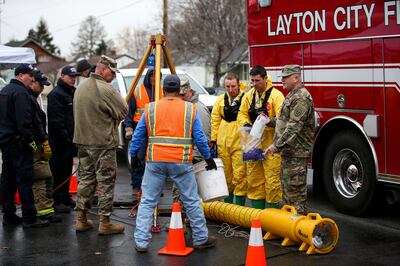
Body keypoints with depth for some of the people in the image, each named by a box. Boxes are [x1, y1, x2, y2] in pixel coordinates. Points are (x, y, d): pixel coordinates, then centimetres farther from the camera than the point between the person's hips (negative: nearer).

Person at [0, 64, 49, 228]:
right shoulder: (20, 92, -14)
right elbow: (23, 120, -22)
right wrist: (30, 140, -19)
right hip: (18, 141, -10)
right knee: (25, 179, -8)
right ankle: (29, 218, -7)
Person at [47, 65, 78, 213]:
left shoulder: (72, 92, 17)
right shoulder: (56, 94, -12)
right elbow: (56, 119, -20)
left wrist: (74, 137, 15)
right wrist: (65, 137, -22)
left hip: (69, 139, 9)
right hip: (59, 140, -9)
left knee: (67, 170, 16)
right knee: (59, 171, -6)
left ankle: (65, 198, 26)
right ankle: (57, 201, -1)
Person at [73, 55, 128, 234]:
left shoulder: (81, 87, 10)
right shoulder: (105, 89, -16)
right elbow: (123, 112, -13)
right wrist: (112, 118, 7)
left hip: (82, 141, 8)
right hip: (103, 143, -8)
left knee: (85, 179, 14)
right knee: (105, 182, 0)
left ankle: (81, 219, 19)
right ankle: (105, 223, 5)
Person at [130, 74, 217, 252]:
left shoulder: (150, 108, 8)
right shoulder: (190, 109, 5)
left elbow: (138, 136, 8)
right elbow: (200, 138, 4)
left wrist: (133, 156, 19)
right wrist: (208, 158, 15)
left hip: (155, 161, 1)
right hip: (181, 162, -1)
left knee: (147, 202, 8)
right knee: (192, 202, 10)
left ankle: (141, 242, 6)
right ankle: (201, 239, 20)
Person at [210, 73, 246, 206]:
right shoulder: (220, 100, 11)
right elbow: (215, 120, 13)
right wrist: (213, 139, 9)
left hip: (239, 142, -4)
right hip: (223, 143, 4)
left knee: (239, 175, -6)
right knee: (226, 174, 13)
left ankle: (239, 206, 3)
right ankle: (227, 203, 25)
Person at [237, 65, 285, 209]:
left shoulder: (276, 95, -8)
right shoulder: (249, 96, 11)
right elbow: (242, 114, 16)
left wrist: (270, 121, -33)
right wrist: (246, 124, -5)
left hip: (270, 144, -6)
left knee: (272, 178, -5)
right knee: (253, 176, 12)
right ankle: (257, 210, 23)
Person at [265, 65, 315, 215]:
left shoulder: (302, 98, -18)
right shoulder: (291, 96, 16)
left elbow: (293, 127, -24)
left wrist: (276, 146, -23)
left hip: (297, 152, -11)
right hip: (288, 151, 11)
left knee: (296, 188, -5)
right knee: (286, 186, 17)